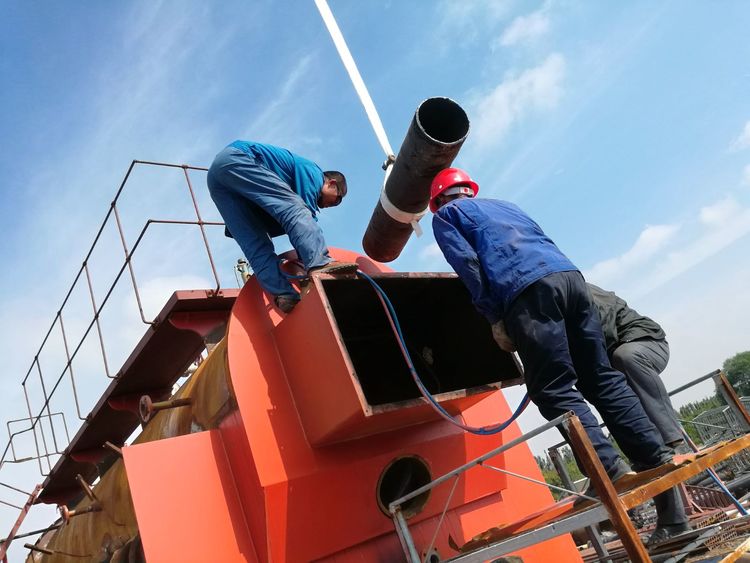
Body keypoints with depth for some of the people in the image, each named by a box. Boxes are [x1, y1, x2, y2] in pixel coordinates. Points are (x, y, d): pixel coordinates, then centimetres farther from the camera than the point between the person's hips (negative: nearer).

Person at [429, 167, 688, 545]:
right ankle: (658, 460, -1)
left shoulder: (445, 215, 20)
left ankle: (611, 471, -19)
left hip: (528, 289, -6)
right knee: (603, 379, 6)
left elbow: (467, 264, 3)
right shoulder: (505, 205, 37)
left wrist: (495, 318, 4)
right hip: (569, 274, 7)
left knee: (554, 390, -6)